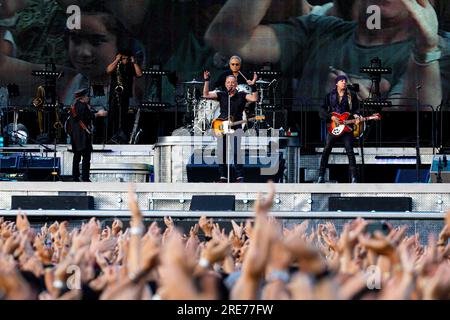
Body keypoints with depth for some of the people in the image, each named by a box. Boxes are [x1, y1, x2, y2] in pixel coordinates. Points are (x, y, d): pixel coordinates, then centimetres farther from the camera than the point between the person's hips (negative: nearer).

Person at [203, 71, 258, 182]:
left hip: (235, 128, -3)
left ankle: (240, 177, -8)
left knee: (236, 153, -12)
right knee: (221, 153, 0)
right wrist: (206, 81, -5)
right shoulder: (221, 95, 11)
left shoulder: (241, 96, 6)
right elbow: (206, 95, 3)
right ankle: (223, 177, 8)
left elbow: (254, 98, -8)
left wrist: (253, 86, -19)